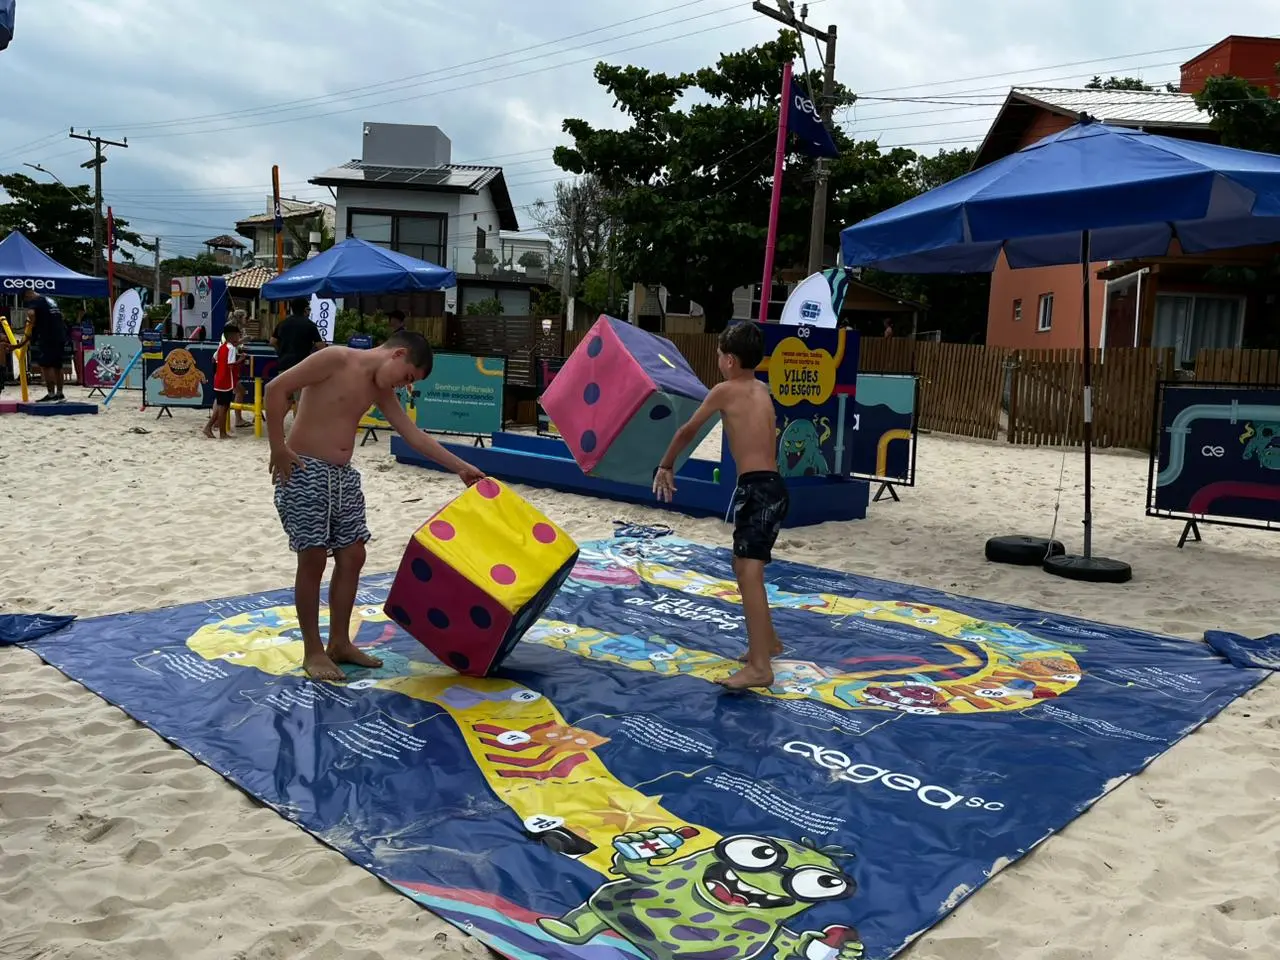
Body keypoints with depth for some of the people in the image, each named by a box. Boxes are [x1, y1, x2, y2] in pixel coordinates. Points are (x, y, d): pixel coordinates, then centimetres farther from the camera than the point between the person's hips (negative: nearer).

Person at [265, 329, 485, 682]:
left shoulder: (380, 390, 10)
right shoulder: (337, 359, -13)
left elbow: (414, 434, 12)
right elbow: (275, 388, -17)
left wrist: (460, 467, 11)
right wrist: (279, 449, -17)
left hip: (343, 475, 8)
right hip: (304, 471, -8)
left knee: (352, 556, 8)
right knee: (313, 559, -3)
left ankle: (339, 643, 21)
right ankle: (312, 651, 10)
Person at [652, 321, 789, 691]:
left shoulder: (726, 391, -5)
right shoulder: (761, 391, 17)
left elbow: (688, 431, 5)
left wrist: (665, 466, 20)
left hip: (758, 489, -9)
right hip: (769, 486, 9)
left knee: (750, 572, -15)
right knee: (743, 566, 22)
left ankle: (760, 668, -20)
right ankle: (767, 640, 35)